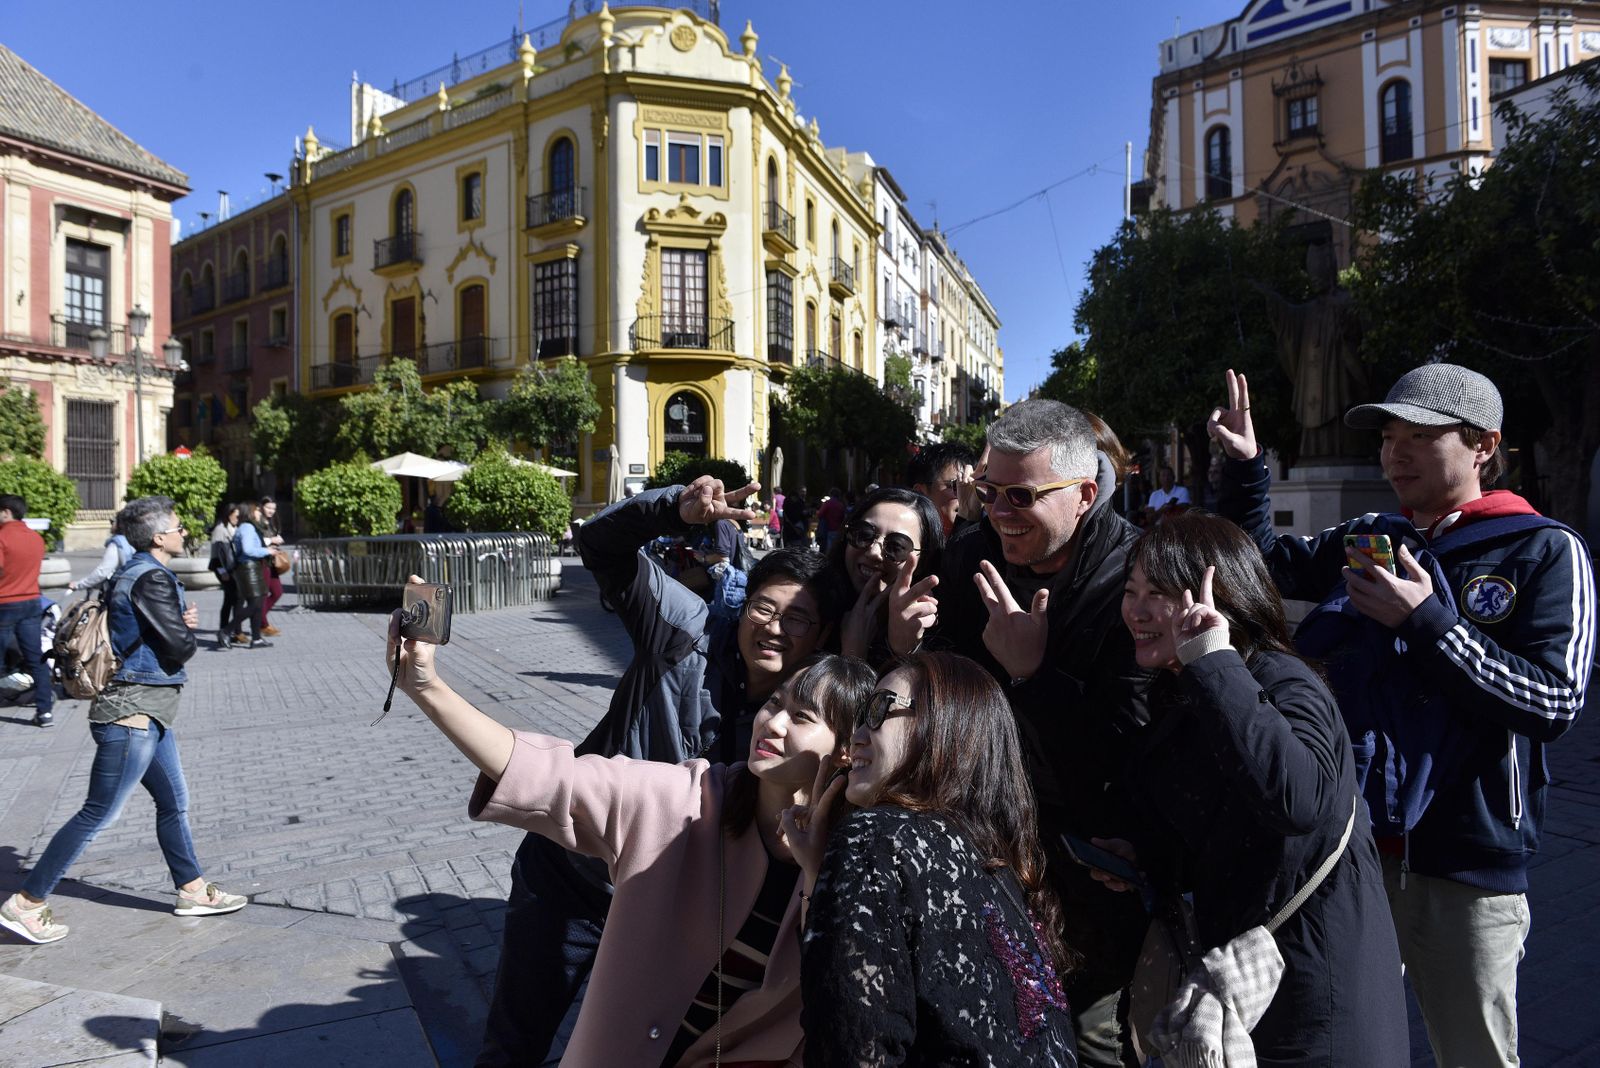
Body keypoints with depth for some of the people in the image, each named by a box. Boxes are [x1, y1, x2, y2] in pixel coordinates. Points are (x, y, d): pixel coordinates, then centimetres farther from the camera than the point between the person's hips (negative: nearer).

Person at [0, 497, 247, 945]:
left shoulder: (136, 573, 14)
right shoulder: (151, 579, -17)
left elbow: (174, 630, 15)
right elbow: (180, 647, -20)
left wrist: (185, 622, -4)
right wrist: (187, 633, 1)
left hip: (145, 712, 10)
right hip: (133, 712, -10)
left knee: (174, 803, 16)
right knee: (98, 814, -2)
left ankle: (193, 891, 26)